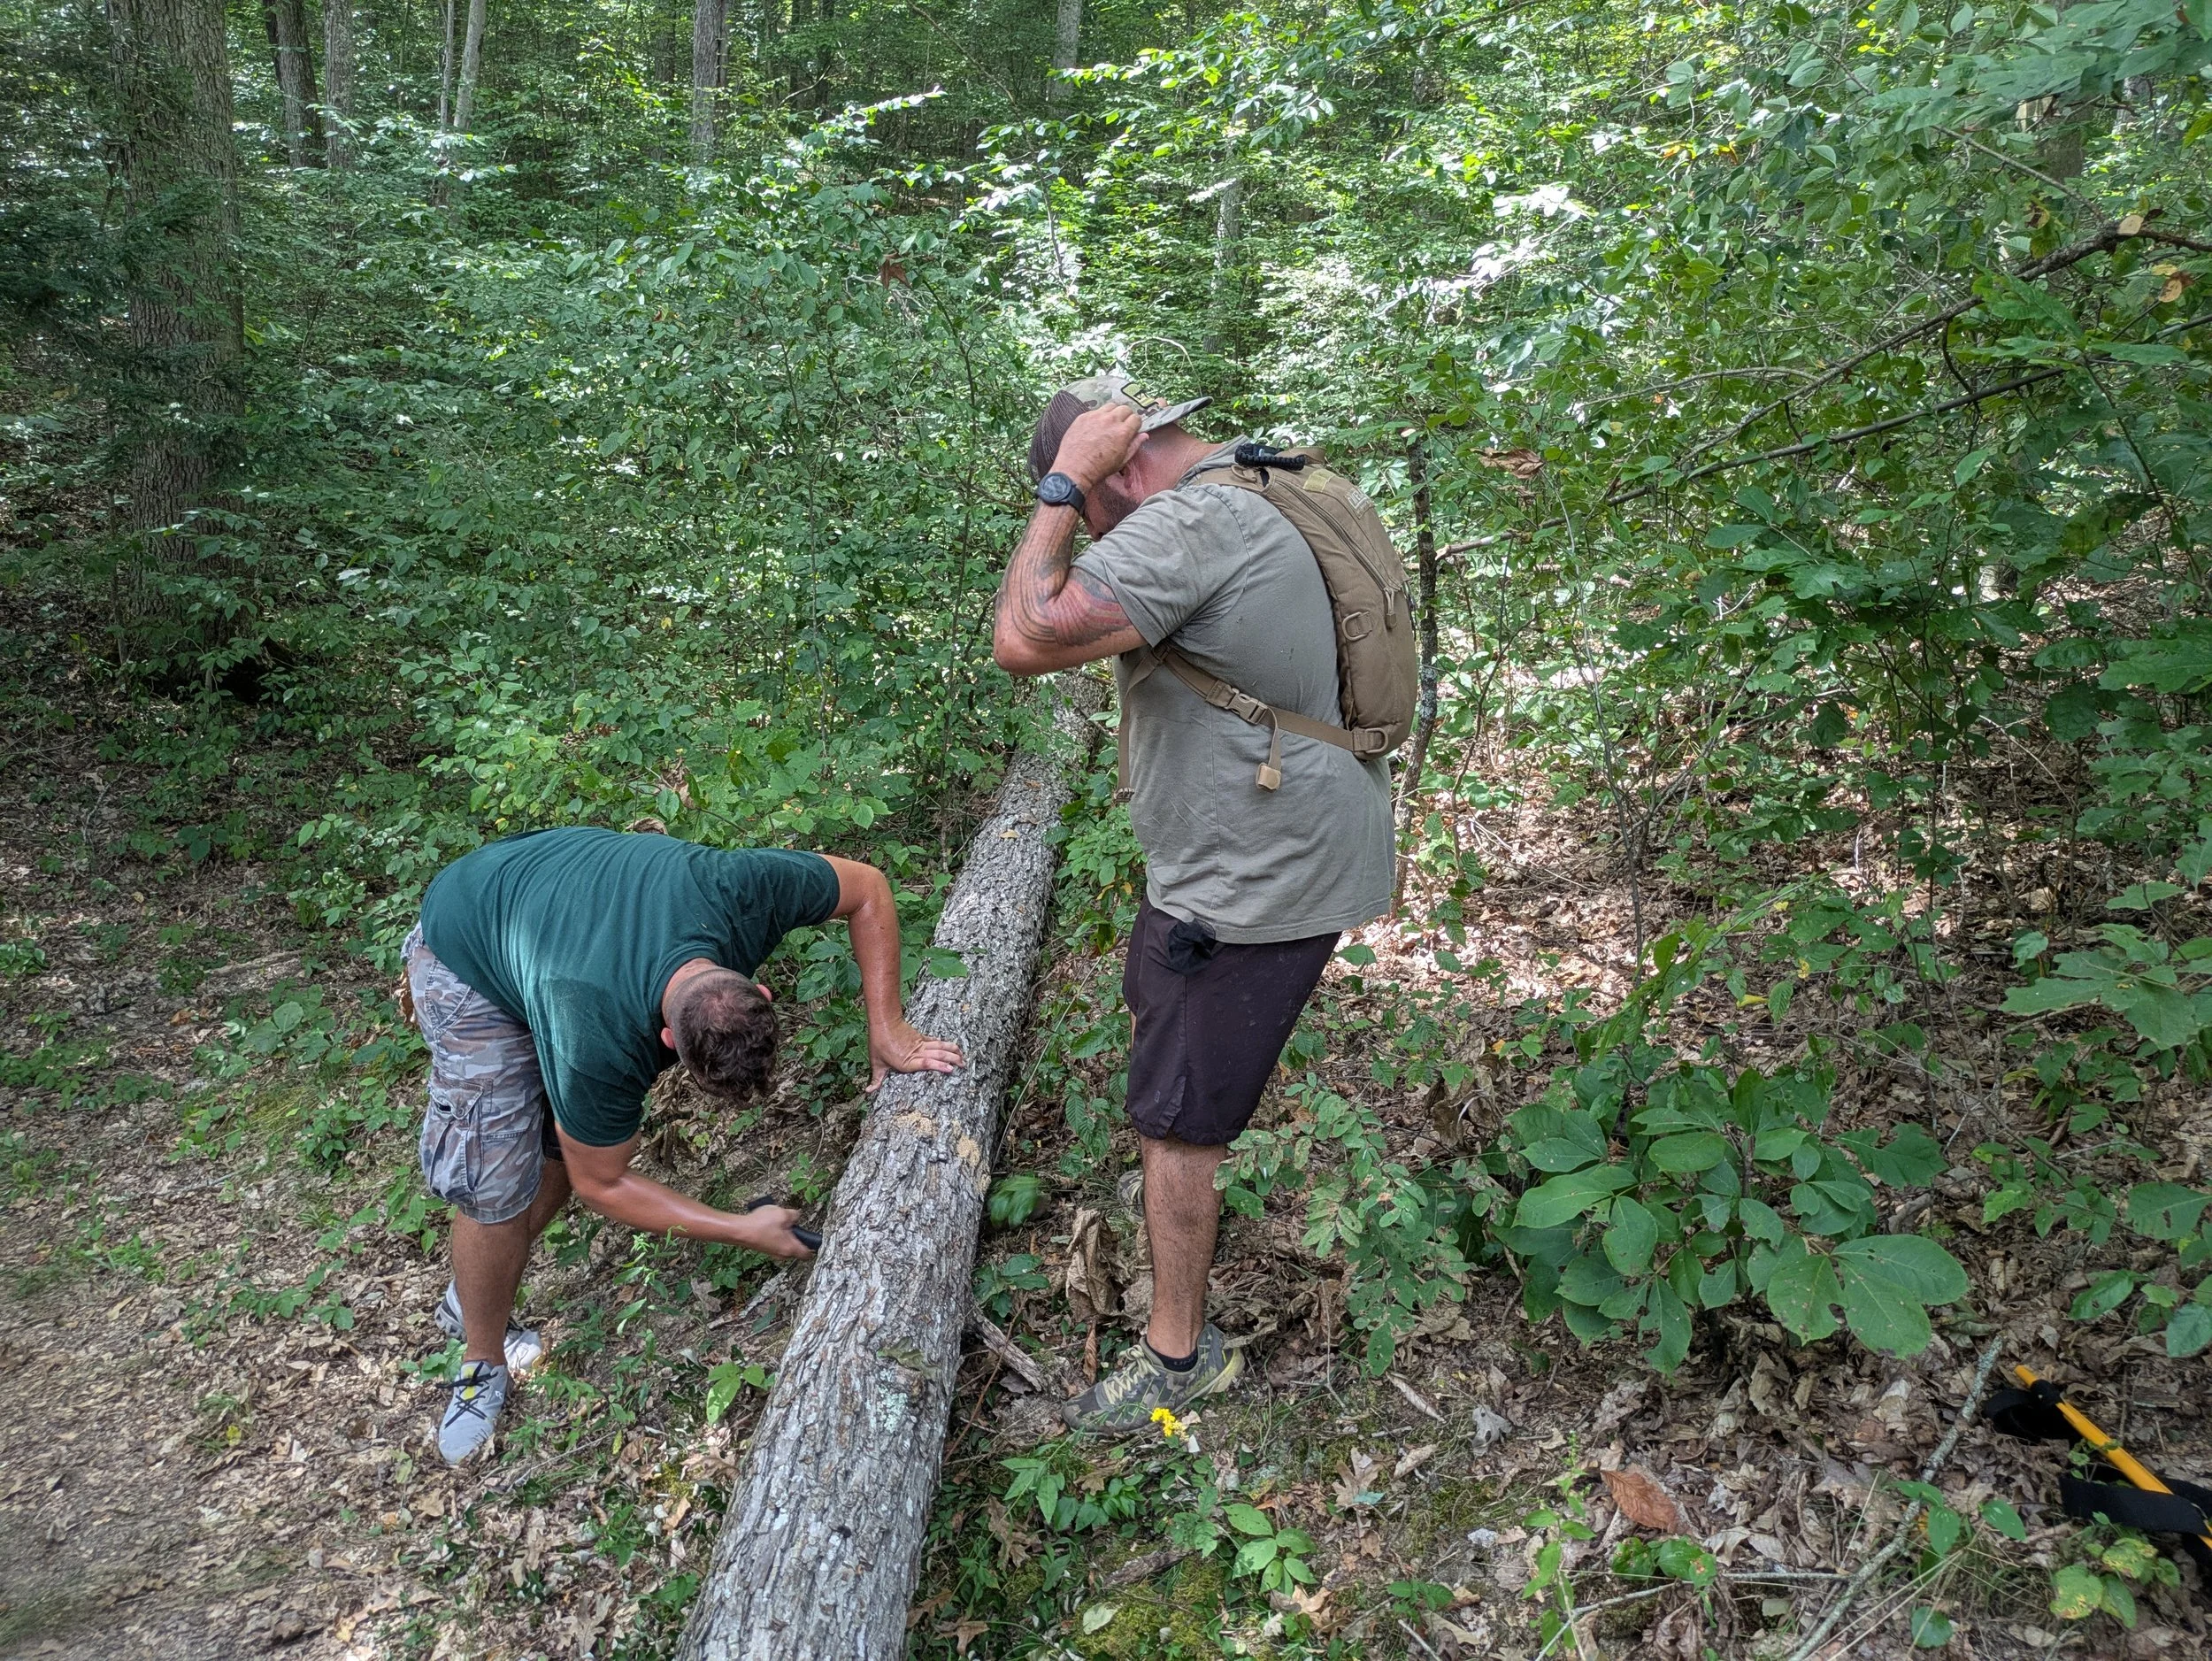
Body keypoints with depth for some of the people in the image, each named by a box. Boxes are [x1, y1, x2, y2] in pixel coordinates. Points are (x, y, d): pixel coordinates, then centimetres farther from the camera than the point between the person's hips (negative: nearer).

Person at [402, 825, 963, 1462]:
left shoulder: (740, 888, -37)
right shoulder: (599, 1045, -43)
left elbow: (867, 889, -16)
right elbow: (601, 1185, -22)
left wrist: (886, 1029, -19)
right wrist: (744, 1230, -19)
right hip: (466, 951, -5)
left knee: (559, 1148, 4)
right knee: (497, 1184, -9)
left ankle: (473, 1302, 28)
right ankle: (482, 1363, 15)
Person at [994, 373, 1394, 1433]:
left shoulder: (1189, 522, -24)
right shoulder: (1264, 492, 9)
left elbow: (1025, 641, -31)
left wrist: (1062, 484, -22)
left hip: (1257, 882, -11)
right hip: (1276, 853, 11)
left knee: (1175, 1126, 1)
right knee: (1153, 994, 31)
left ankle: (1178, 1355, 18)